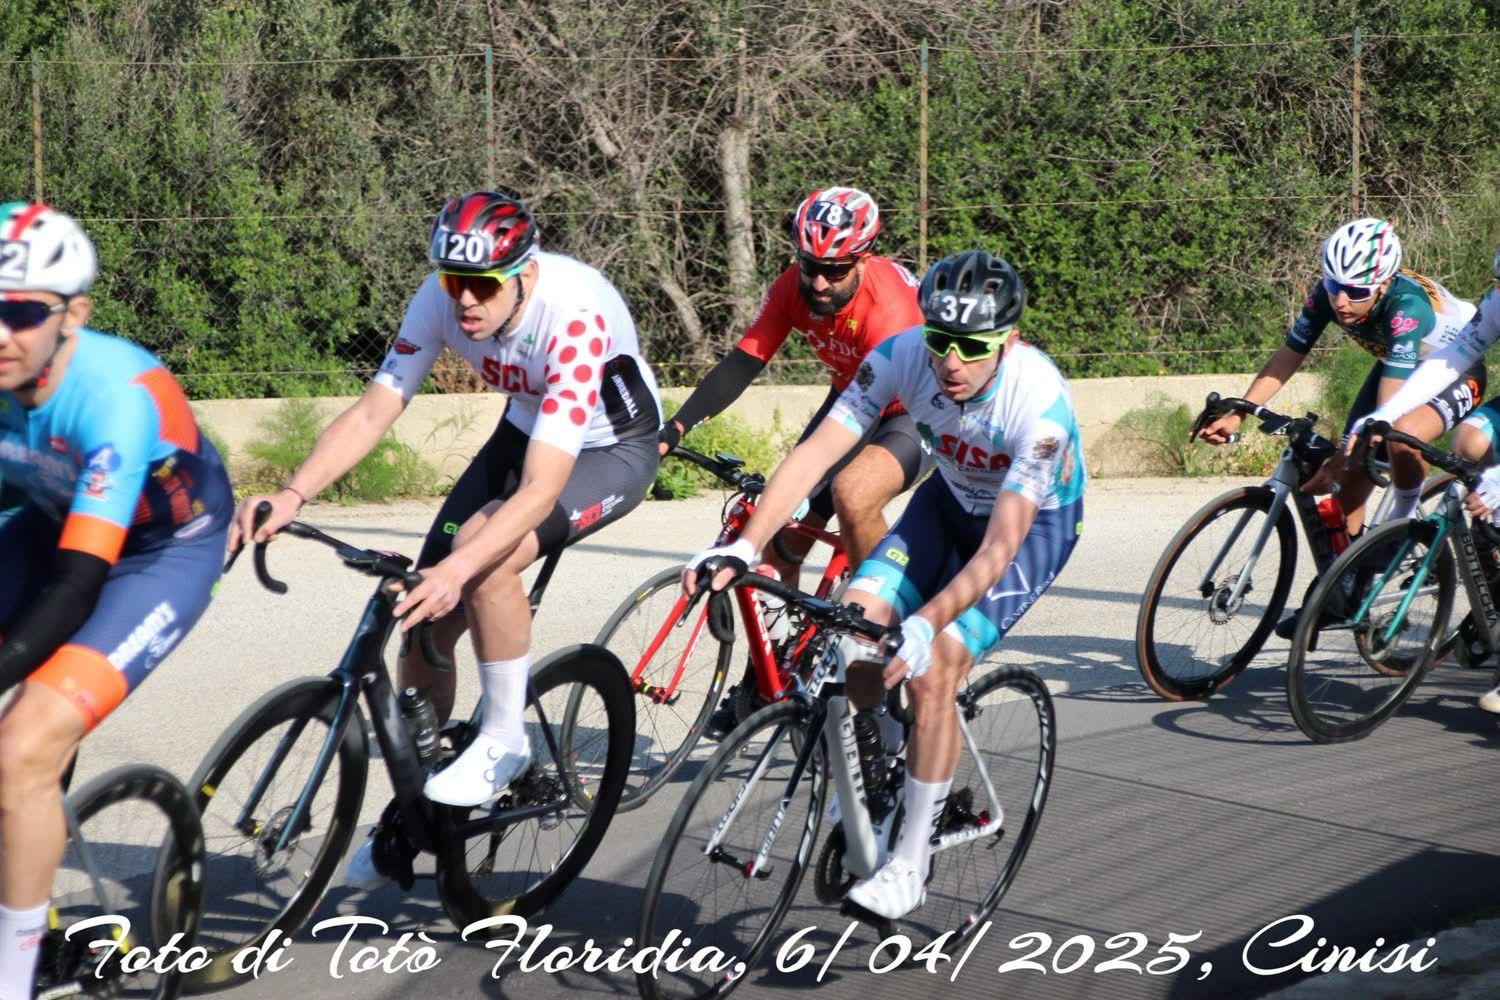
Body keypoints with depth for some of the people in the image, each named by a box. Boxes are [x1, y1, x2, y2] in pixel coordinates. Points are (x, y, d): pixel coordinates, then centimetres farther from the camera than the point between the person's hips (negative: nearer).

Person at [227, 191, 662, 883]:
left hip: (613, 449, -6)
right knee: (423, 624, -3)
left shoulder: (575, 317, -37)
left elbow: (541, 488, -41)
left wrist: (458, 569, -54)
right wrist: (290, 496, -34)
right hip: (526, 430, 6)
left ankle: (506, 737, -15)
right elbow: (371, 413, -18)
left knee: (483, 549, -34)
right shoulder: (440, 301, -20)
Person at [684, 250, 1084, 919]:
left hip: (1034, 519, -5)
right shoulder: (903, 356, -26)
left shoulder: (1039, 404, -36)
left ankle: (911, 864, -8)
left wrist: (926, 625, -49)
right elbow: (814, 454, -28)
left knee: (931, 672, -21)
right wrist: (745, 546, -40)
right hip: (951, 498, 5)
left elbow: (997, 550, -37)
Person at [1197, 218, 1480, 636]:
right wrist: (1236, 414, -25)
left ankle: (1405, 518, -8)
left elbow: (1387, 412, -43)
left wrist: (1336, 462, -50)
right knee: (1352, 478, -4)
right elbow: (1287, 357, -14)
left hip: (1456, 370, -6)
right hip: (1396, 365, 7)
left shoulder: (1407, 306, -40)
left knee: (1402, 437, -37)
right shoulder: (1326, 295, -23)